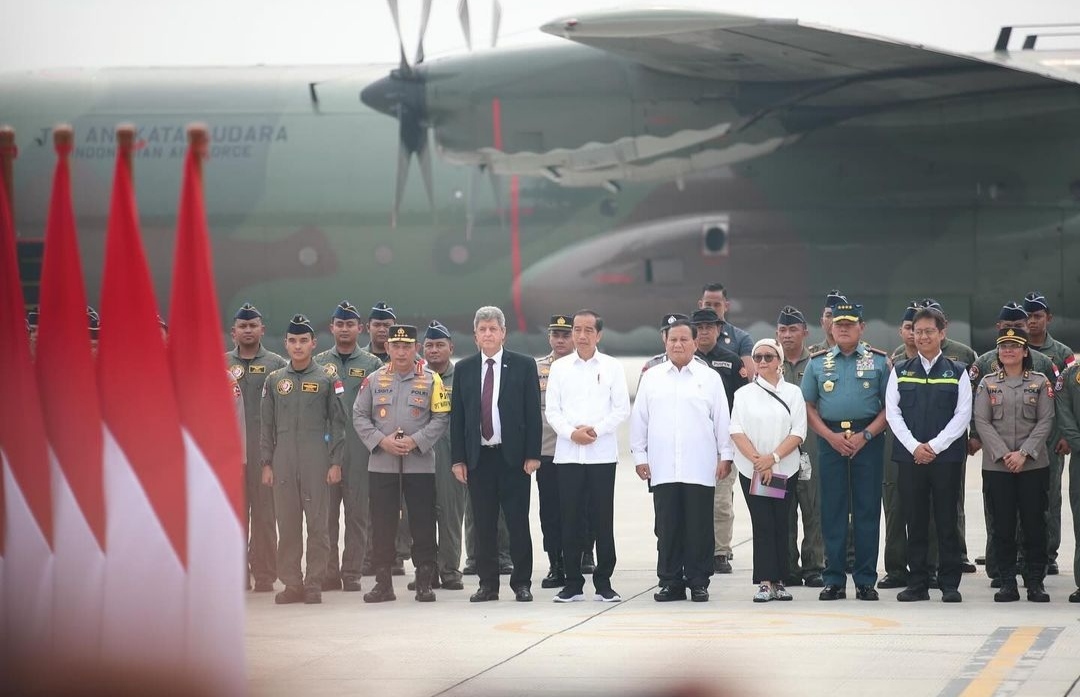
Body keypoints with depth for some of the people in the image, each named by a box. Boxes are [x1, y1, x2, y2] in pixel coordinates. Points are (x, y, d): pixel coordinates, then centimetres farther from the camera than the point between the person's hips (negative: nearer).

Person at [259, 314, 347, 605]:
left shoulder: (326, 380, 4)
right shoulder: (274, 380, 11)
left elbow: (338, 423, 3)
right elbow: (267, 425, 12)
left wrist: (336, 463, -4)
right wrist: (266, 464, 6)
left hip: (316, 461, -2)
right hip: (283, 461, 2)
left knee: (317, 524, -2)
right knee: (287, 525, 3)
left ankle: (314, 584, 2)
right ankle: (291, 583, 8)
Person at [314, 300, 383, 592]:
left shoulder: (373, 365, 7)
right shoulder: (318, 363, 12)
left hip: (359, 446, -1)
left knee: (358, 512, -1)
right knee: (325, 511, 1)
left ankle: (352, 573, 4)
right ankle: (328, 573, 6)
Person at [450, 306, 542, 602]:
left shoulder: (524, 366, 3)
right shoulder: (464, 369, 9)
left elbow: (533, 413, 0)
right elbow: (457, 416, 9)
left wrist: (532, 455, -7)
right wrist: (458, 458, 2)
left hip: (513, 456, -2)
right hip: (478, 456, 2)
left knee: (518, 522, 0)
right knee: (483, 524, 4)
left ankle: (522, 583, 7)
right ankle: (488, 583, 10)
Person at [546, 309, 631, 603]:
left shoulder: (612, 367, 5)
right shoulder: (559, 367, 8)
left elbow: (622, 408, 1)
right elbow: (552, 410, 5)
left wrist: (596, 430, -12)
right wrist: (571, 433, -11)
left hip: (602, 453, -1)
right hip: (568, 453, 1)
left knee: (603, 520, 0)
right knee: (570, 520, 1)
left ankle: (603, 583, 6)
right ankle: (573, 583, 6)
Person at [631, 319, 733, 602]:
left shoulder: (710, 378, 6)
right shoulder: (651, 379, 11)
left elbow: (722, 419, 5)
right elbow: (639, 419, 11)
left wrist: (725, 455, 1)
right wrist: (639, 455, 5)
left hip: (699, 469, -1)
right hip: (662, 469, 1)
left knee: (699, 528, 0)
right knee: (667, 528, 3)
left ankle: (698, 582, 6)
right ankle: (670, 582, 8)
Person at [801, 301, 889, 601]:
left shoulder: (879, 361, 6)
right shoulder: (818, 363, 10)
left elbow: (889, 406, 2)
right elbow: (808, 406, 8)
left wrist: (866, 436, -10)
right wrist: (831, 436, -6)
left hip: (868, 441, -1)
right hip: (830, 439, 1)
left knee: (867, 511, -1)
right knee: (832, 511, 1)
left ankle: (866, 581, 4)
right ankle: (833, 580, 5)